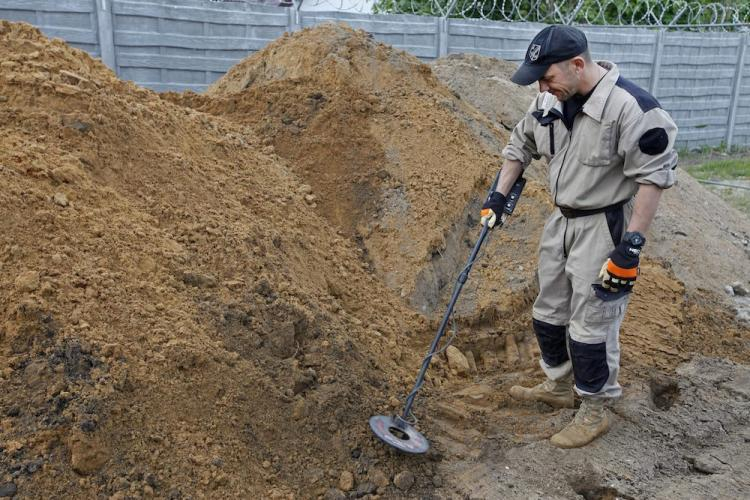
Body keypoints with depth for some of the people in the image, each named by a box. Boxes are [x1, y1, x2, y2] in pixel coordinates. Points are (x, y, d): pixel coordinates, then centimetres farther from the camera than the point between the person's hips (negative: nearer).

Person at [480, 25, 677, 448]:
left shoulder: (630, 107, -24)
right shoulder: (551, 101, -1)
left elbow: (654, 176, -21)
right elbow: (521, 145, 15)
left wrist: (632, 244, -23)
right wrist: (500, 196, 10)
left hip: (605, 229, -8)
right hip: (562, 221, 8)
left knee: (591, 324, 1)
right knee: (549, 312, 18)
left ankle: (596, 411, 21)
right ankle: (559, 386, 40)